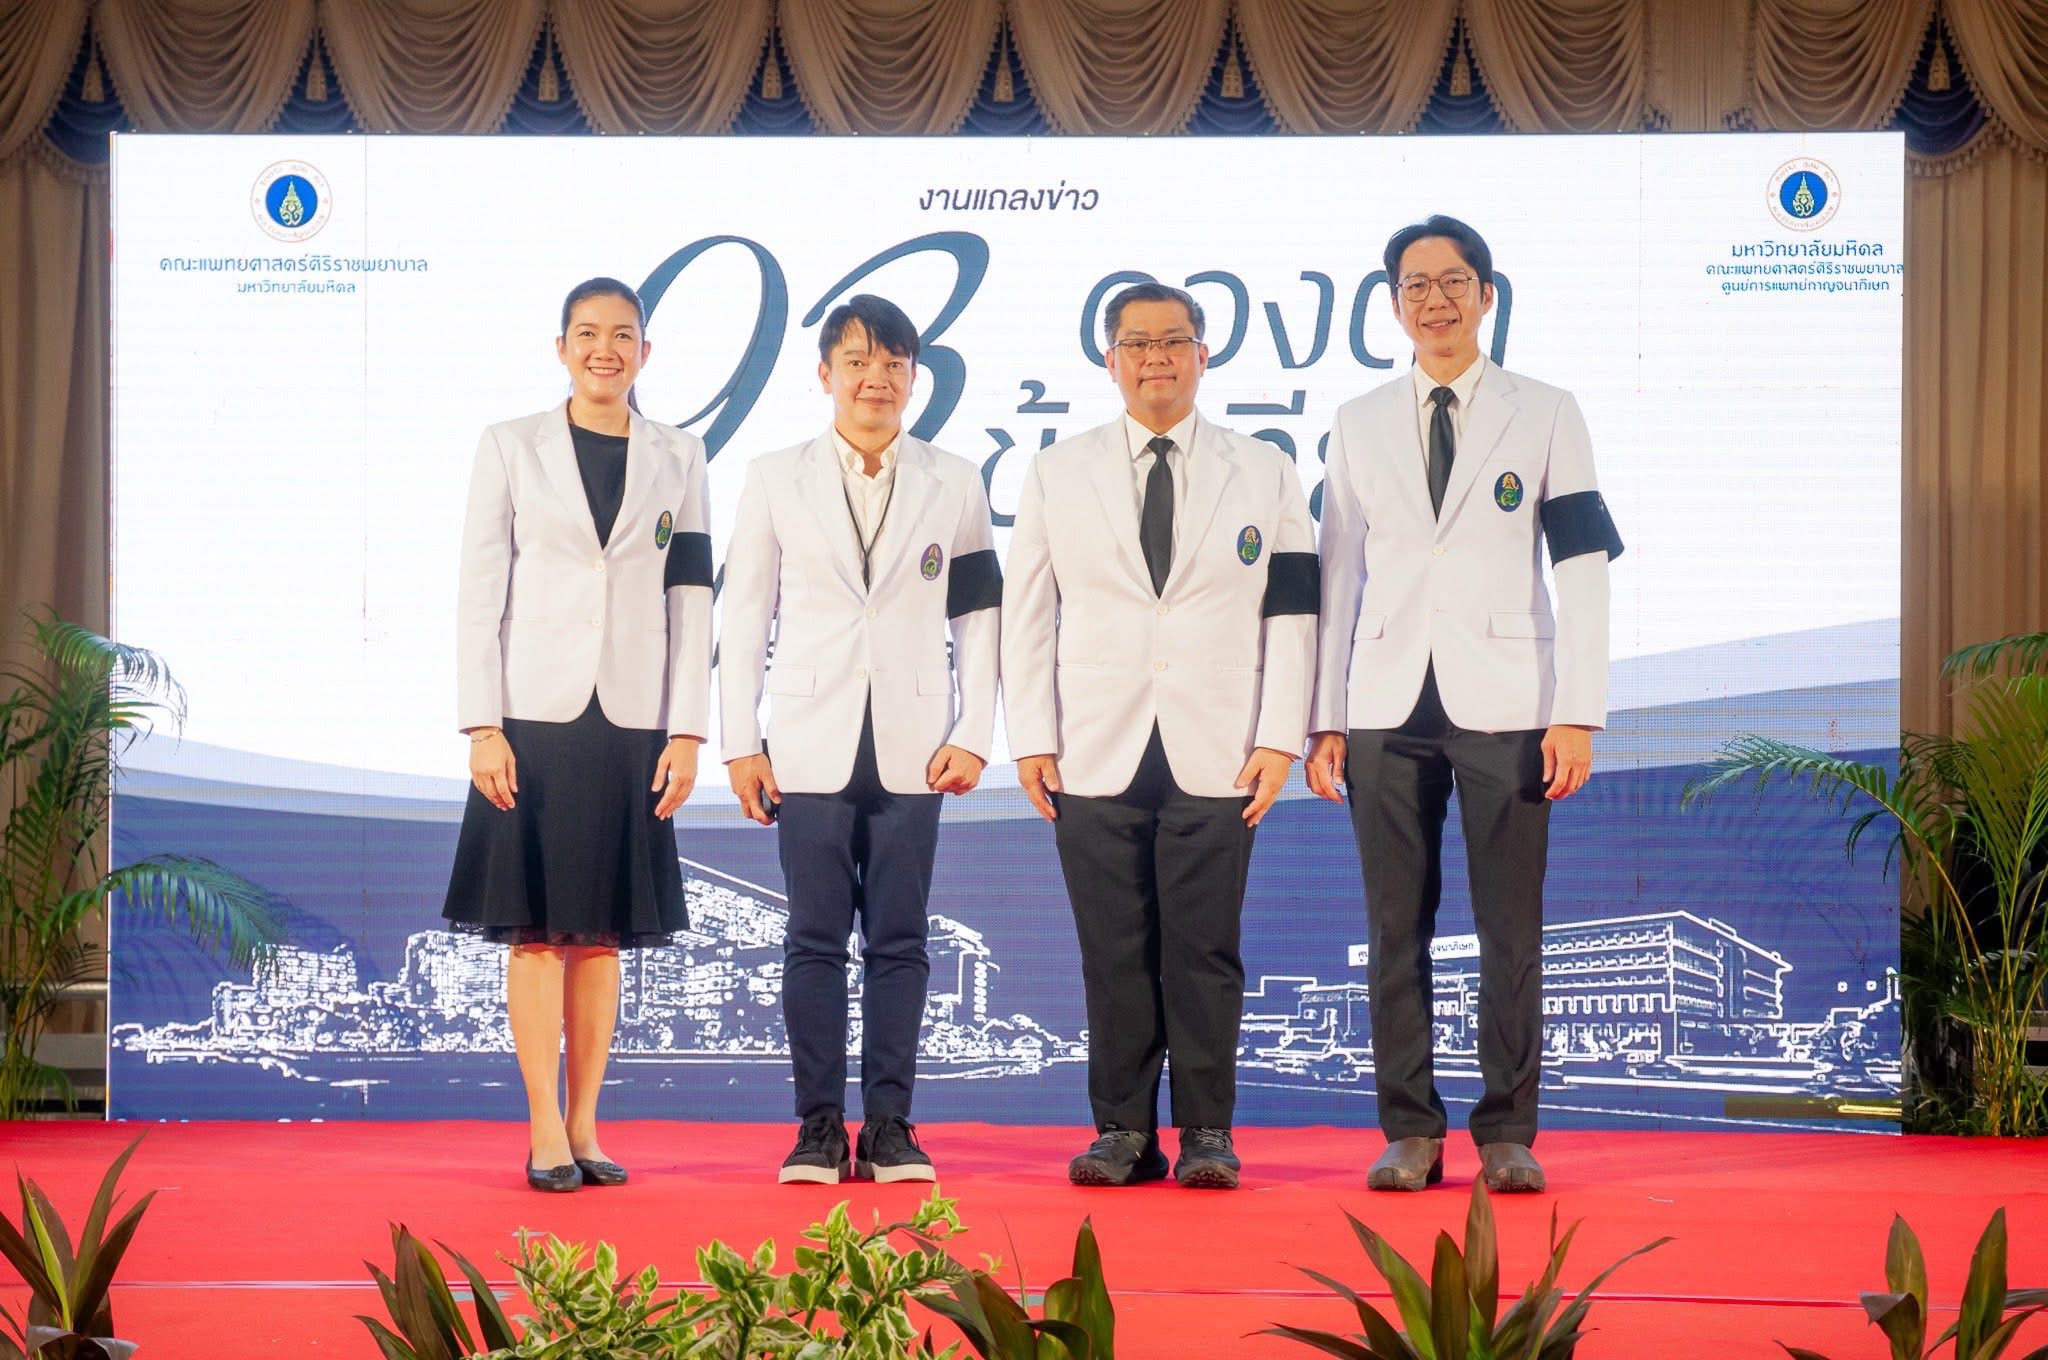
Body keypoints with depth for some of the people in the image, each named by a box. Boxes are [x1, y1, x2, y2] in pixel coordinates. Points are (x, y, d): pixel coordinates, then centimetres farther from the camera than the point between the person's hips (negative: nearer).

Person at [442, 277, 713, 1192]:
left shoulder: (677, 458, 10)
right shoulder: (511, 449, 5)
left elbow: (692, 601, 8)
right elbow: (479, 594, 1)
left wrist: (686, 732, 0)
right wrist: (481, 727, -7)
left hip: (630, 721, 2)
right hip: (534, 714, -2)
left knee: (604, 929, 6)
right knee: (537, 924, -2)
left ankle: (584, 1127, 12)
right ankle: (544, 1129, 2)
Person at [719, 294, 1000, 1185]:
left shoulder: (954, 485, 10)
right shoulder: (776, 480, 8)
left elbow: (979, 617, 9)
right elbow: (744, 617, 8)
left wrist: (973, 735, -1)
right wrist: (740, 743, 1)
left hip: (912, 747, 1)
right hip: (812, 744, 0)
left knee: (899, 940, 1)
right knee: (815, 938, -1)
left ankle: (889, 1128, 6)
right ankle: (819, 1127, 4)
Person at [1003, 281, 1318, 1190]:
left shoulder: (1265, 475, 11)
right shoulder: (1057, 474, 12)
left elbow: (1291, 612, 6)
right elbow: (1026, 614, 10)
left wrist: (1280, 739, -4)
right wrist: (1031, 741, 1)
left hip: (1216, 758, -1)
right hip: (1096, 756, 1)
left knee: (1205, 950, -2)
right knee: (1113, 952, 1)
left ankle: (1206, 1132, 5)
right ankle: (1123, 1131, 8)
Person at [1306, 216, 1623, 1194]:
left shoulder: (1545, 416, 7)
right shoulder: (1359, 425, 13)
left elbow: (1582, 571, 2)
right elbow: (1337, 575, 12)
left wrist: (1578, 711, -7)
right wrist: (1324, 719, 5)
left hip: (1504, 704, -2)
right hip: (1389, 705, 2)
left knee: (1512, 930, -1)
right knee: (1395, 928, 2)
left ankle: (1507, 1133, 7)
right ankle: (1410, 1132, 9)